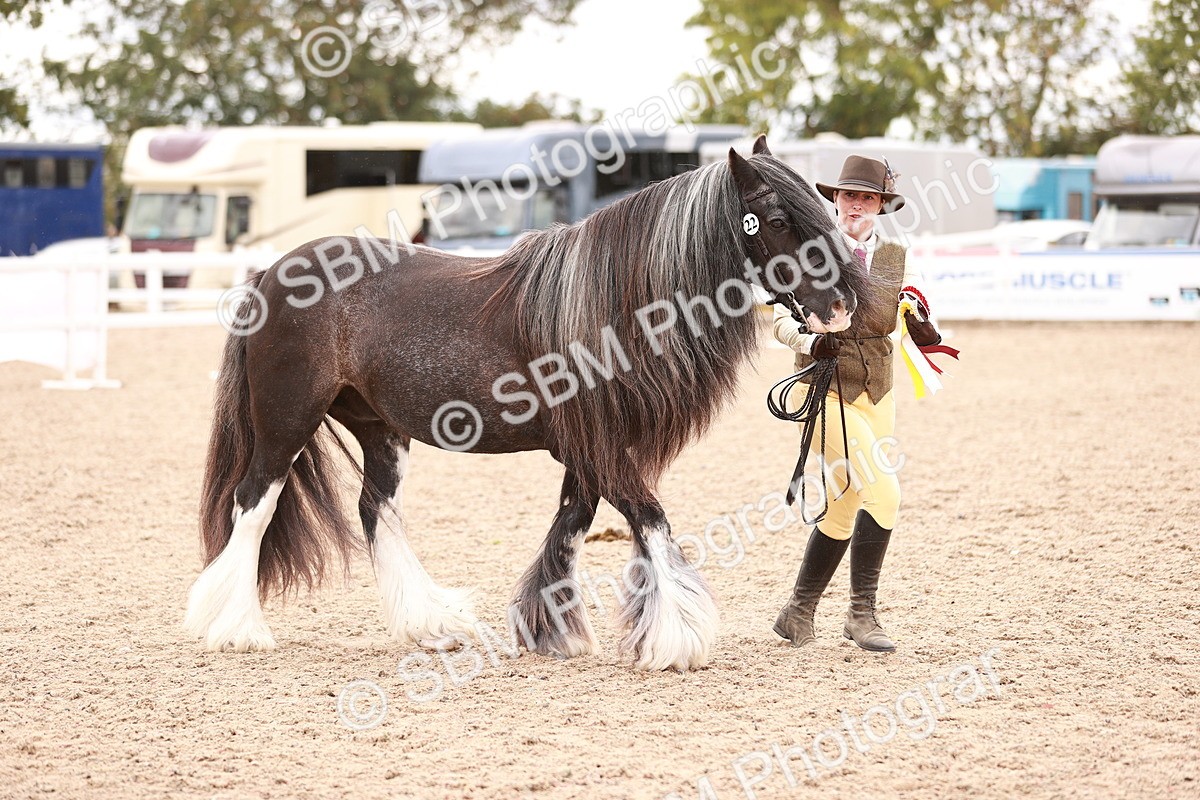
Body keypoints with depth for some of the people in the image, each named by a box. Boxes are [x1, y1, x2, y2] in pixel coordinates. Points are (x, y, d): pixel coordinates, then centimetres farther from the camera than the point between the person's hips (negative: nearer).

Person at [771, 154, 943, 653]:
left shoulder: (894, 256, 8)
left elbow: (895, 323, 13)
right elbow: (782, 319, -6)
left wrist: (922, 326, -9)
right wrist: (809, 340, -26)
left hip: (876, 390, 6)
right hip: (826, 387, -6)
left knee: (845, 504, 9)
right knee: (881, 493, -17)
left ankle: (799, 612, 23)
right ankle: (862, 614, -7)